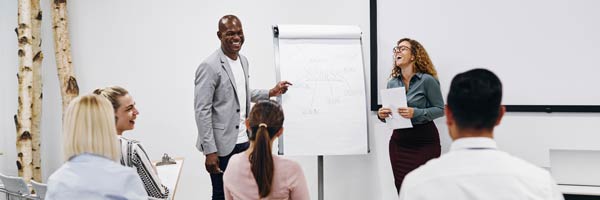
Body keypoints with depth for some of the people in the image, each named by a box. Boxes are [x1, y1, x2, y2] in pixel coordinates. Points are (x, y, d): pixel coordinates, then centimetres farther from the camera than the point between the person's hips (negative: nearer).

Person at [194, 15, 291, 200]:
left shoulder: (243, 61, 10)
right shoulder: (209, 66, -15)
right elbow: (202, 111, -16)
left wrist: (271, 93, 17)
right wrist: (210, 151, -19)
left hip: (243, 141, 7)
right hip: (223, 145, -7)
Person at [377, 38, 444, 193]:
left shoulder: (427, 80, -10)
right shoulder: (392, 83, 6)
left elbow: (440, 109, -9)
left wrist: (416, 113, -22)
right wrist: (382, 115, -7)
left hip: (424, 142, -5)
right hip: (399, 141, 5)